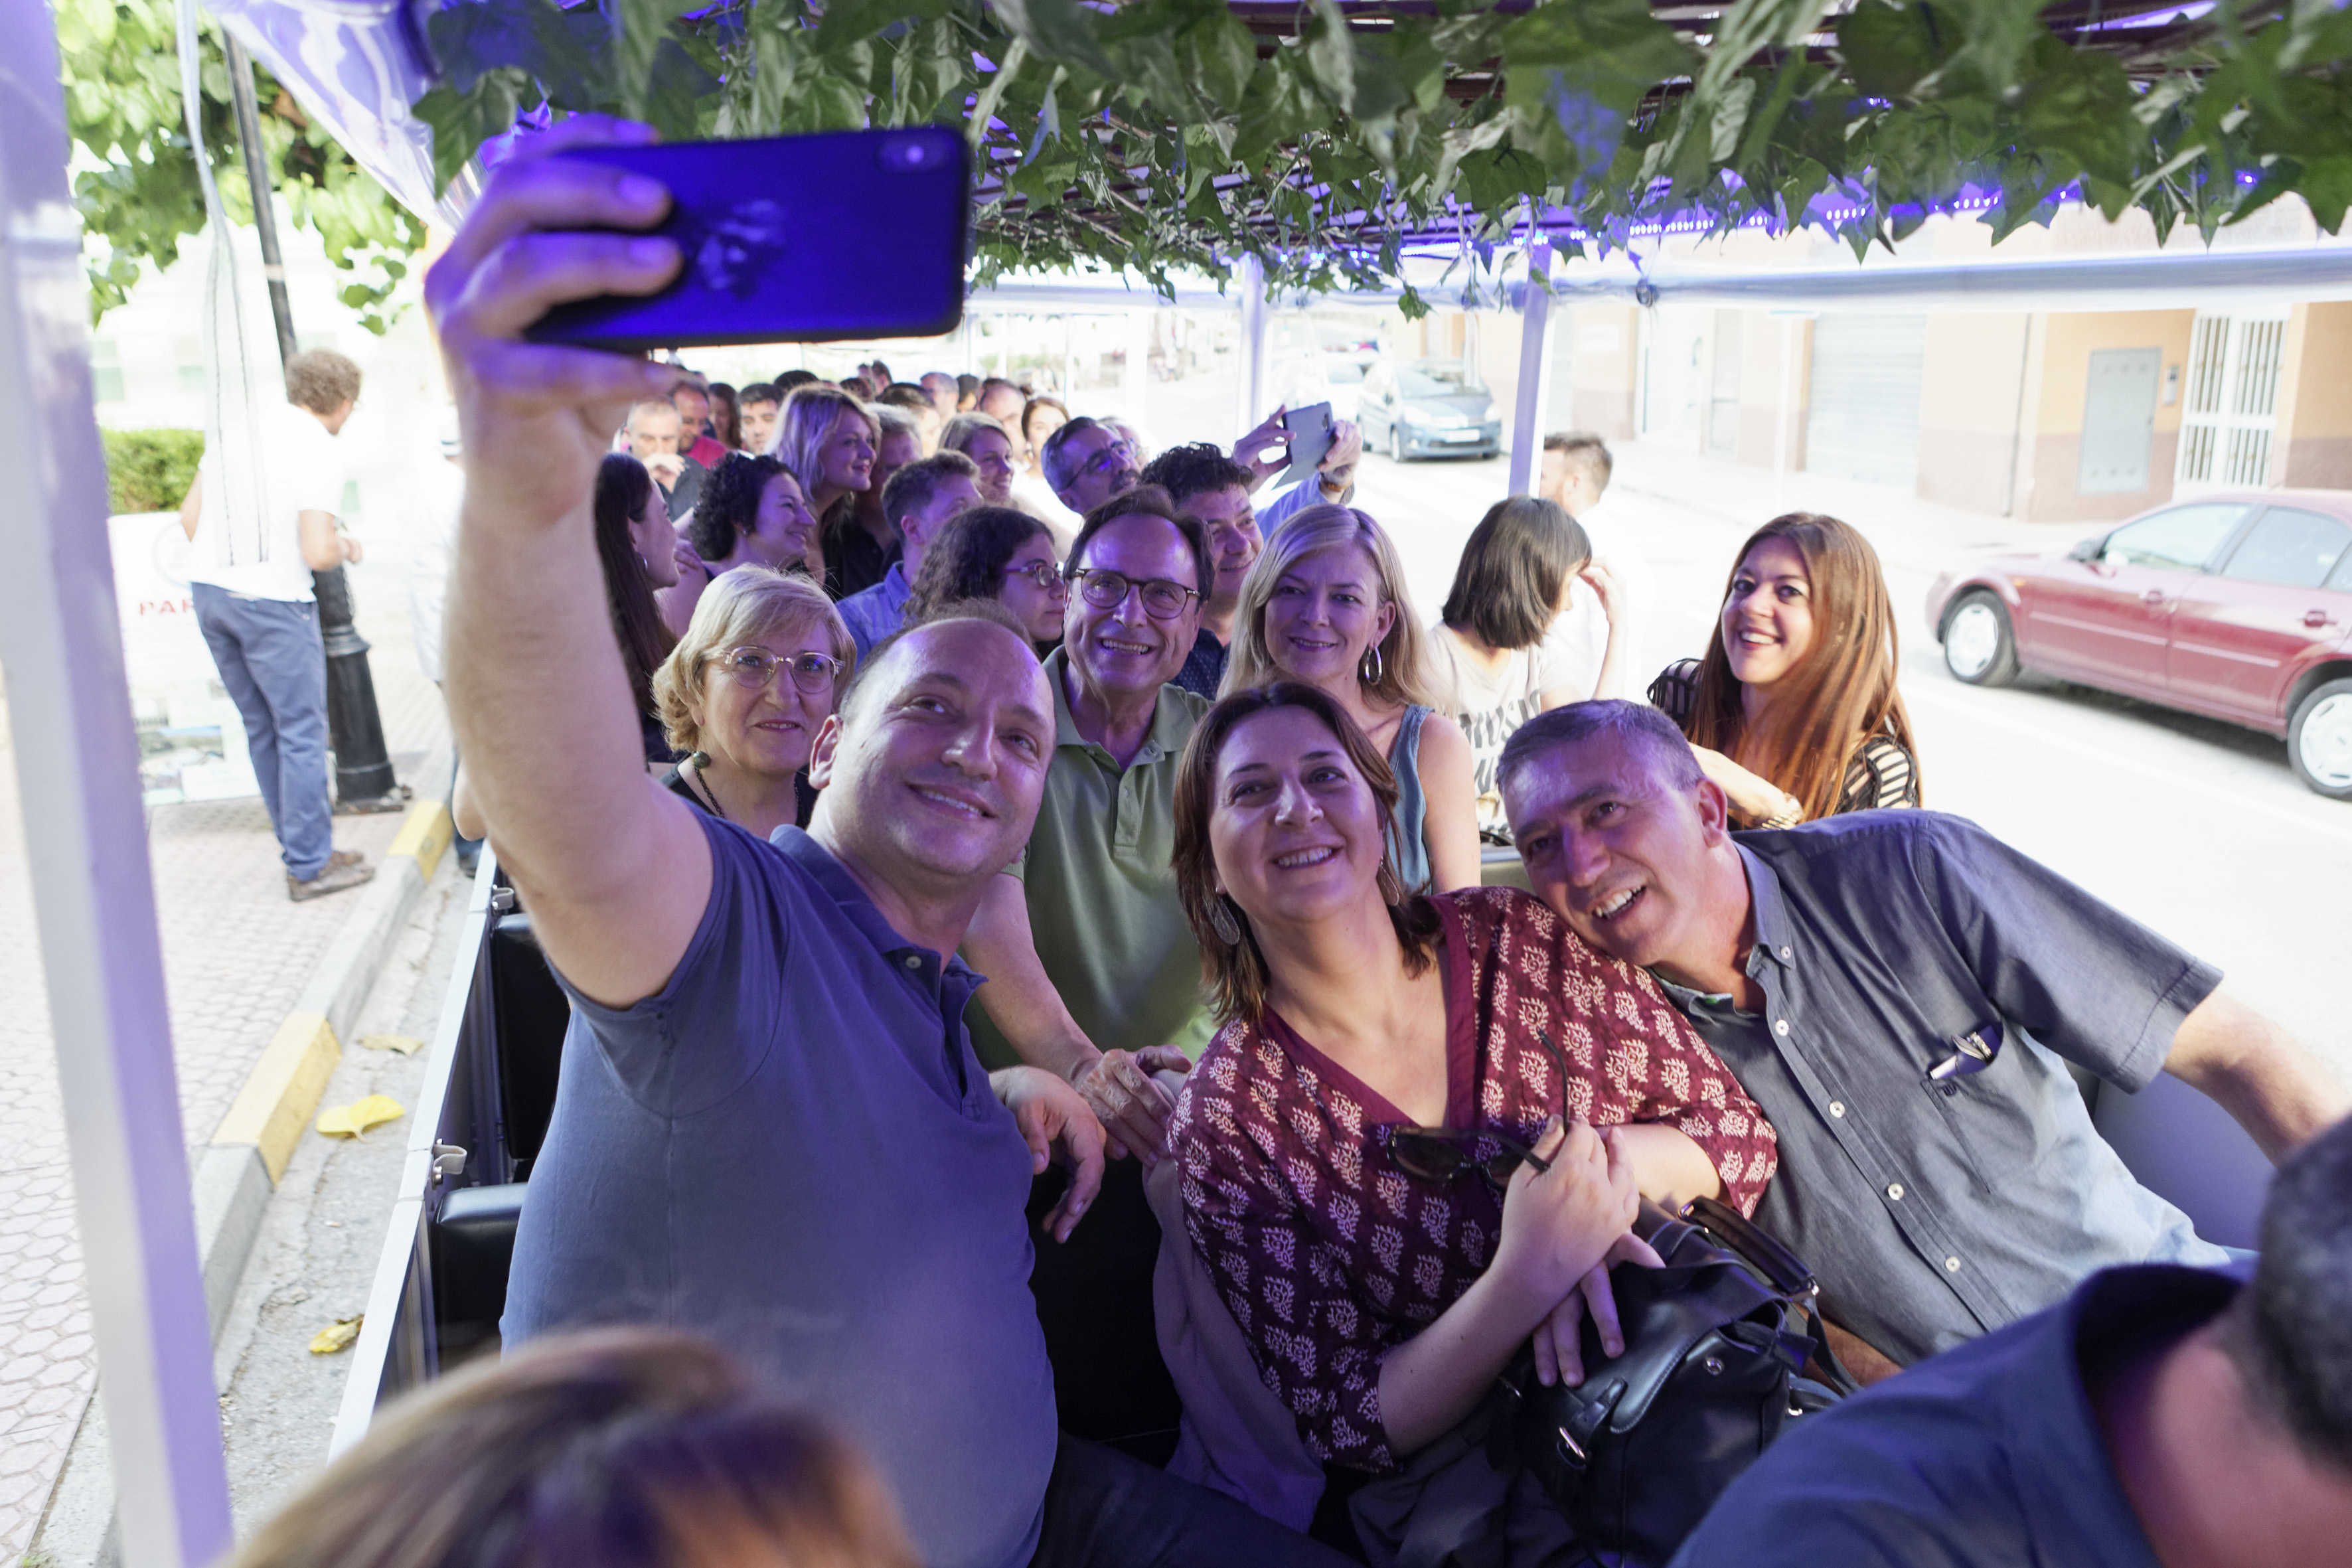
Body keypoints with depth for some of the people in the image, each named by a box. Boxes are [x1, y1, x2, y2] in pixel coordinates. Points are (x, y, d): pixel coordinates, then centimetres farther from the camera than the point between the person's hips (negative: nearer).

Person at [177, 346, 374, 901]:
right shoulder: (321, 454, -12)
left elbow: (189, 517, 11)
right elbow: (317, 553, -20)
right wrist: (345, 547, 2)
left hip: (206, 587, 7)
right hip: (273, 601, -7)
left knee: (261, 728, 15)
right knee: (302, 731, 2)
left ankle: (302, 846, 25)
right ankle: (310, 866, 6)